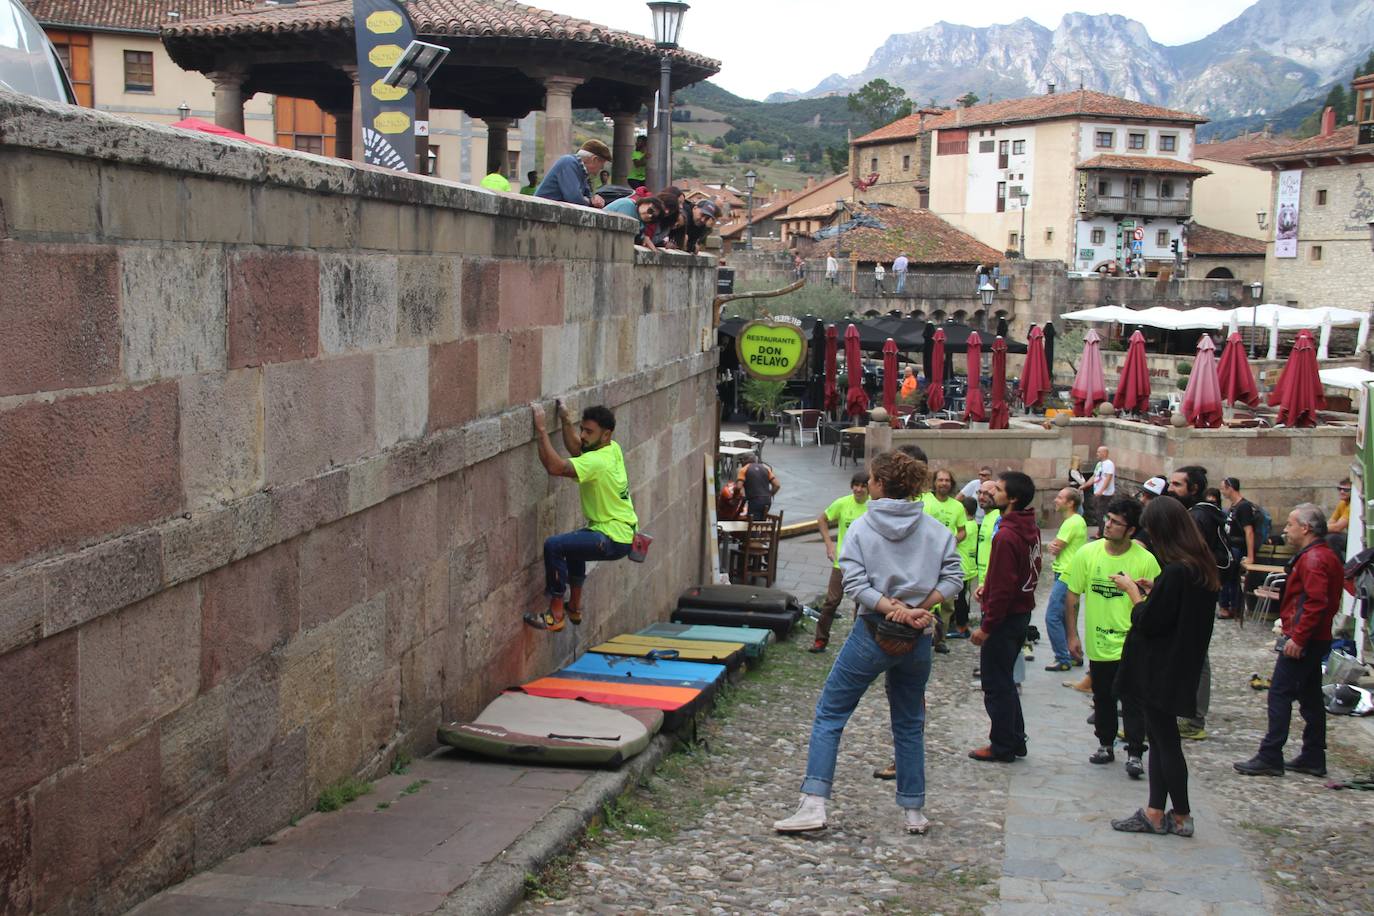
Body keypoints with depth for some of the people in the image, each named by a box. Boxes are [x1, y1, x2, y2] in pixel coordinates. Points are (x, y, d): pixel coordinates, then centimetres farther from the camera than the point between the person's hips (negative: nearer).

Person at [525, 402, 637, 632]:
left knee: (554, 545, -21)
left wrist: (541, 429, -29)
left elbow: (555, 467, -34)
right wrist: (566, 420, 11)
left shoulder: (596, 462, -24)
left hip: (614, 539, -11)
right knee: (574, 542, 37)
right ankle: (575, 608, 43)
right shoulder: (613, 449, 3)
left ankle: (555, 615, -13)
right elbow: (576, 449, 20)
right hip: (624, 532, 11)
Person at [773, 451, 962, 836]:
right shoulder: (935, 530, 2)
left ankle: (813, 804, -5)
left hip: (872, 635, -3)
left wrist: (893, 609, -16)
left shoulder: (861, 527, -6)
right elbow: (952, 578, -3)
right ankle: (914, 811, 21)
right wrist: (917, 609, -8)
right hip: (917, 641, 3)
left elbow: (855, 583, -15)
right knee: (909, 724, 17)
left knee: (829, 714, 4)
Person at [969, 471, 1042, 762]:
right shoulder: (1030, 529, 6)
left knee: (996, 684, 3)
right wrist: (988, 585, 9)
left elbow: (1003, 588, -24)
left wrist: (986, 627, -18)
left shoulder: (1007, 535, -23)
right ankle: (1015, 741, 27)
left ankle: (1002, 747, 11)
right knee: (1005, 681, 20)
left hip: (1004, 618, -9)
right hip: (1022, 612, 9)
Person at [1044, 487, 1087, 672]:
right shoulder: (1078, 521, 16)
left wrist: (1053, 546, 4)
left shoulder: (1072, 523, -17)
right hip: (1066, 575, 11)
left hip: (1066, 576, -11)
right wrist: (1053, 547, -8)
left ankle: (1063, 660, -6)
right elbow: (1054, 547, 14)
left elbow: (1055, 548, -17)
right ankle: (1075, 655, 23)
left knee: (1053, 617, -9)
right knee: (1067, 618, 16)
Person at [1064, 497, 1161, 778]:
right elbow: (1072, 597, 2)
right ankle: (1106, 744, 32)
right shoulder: (1088, 553, -6)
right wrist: (1072, 634, 1)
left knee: (1132, 701, -2)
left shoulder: (1145, 560, -12)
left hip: (1131, 646, -3)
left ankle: (1135, 754, 7)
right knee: (1102, 698, 16)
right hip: (1097, 644, 3)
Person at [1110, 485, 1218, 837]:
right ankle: (1156, 813, 21)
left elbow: (1149, 622, -21)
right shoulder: (1202, 567, 5)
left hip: (1161, 671, -9)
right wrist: (1152, 591, 8)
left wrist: (1132, 590, -7)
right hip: (1180, 666, 9)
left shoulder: (1175, 572, -24)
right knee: (1160, 737, 15)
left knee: (1165, 741, 3)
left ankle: (1181, 816, 14)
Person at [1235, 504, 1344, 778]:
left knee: (1280, 694, -7)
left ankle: (1270, 758, -6)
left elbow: (1317, 601, -27)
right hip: (1316, 639, 11)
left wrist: (1297, 637, -25)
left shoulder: (1313, 559, -17)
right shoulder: (1326, 555, 16)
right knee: (1310, 697, 14)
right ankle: (1313, 758, 19)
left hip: (1302, 642, -11)